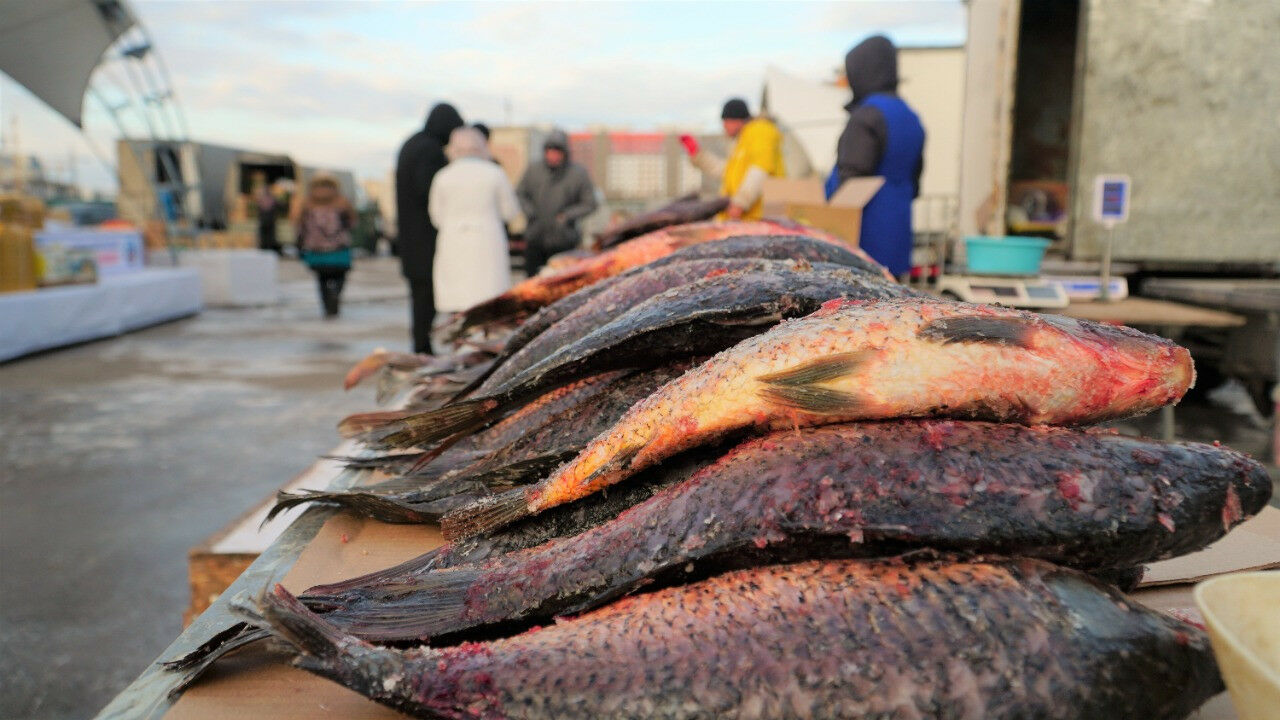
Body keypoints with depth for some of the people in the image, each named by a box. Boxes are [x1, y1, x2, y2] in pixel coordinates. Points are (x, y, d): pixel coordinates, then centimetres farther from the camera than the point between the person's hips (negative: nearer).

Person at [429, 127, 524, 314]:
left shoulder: (442, 177, 3)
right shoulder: (495, 174, 0)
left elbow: (438, 218, 8)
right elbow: (512, 213, 7)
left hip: (454, 248, 1)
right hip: (487, 246, -1)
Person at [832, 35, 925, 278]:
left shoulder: (866, 117, -13)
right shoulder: (911, 118, 14)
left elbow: (850, 180, -20)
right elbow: (913, 185, 18)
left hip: (866, 235, -9)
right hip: (895, 236, 9)